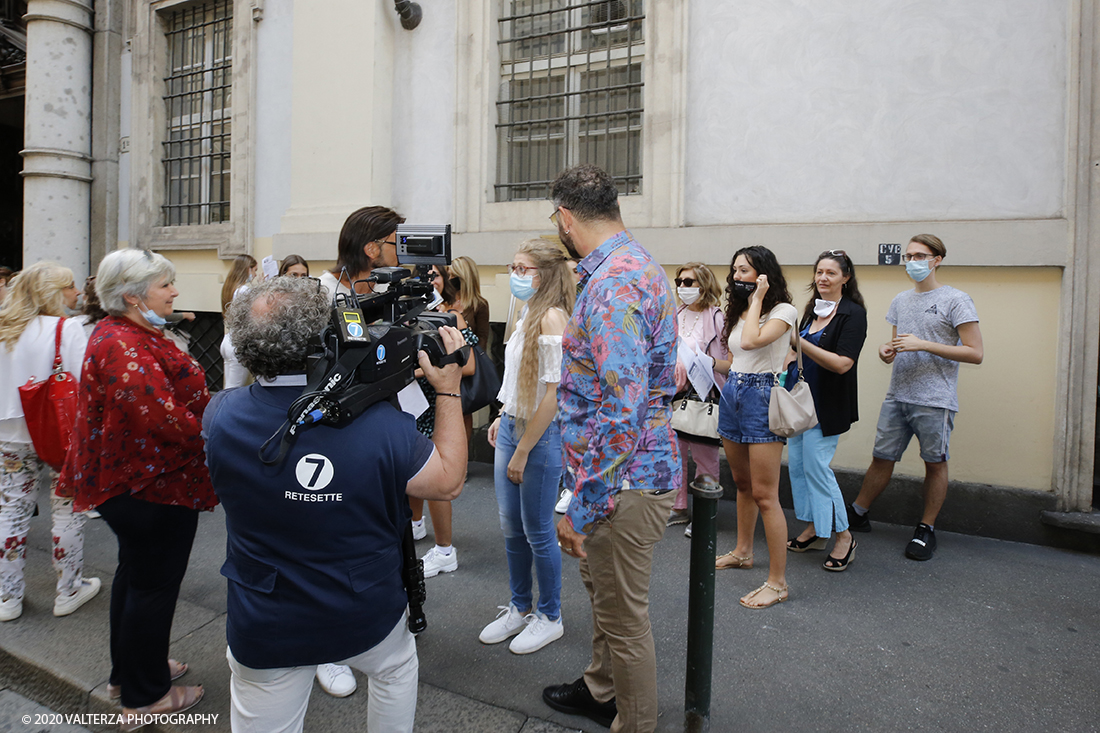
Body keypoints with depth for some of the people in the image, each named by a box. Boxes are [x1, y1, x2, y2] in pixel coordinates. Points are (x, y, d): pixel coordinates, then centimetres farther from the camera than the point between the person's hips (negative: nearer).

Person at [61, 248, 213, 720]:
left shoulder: (122, 335, 11)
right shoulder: (125, 346, -24)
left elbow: (161, 398, 16)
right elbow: (161, 416, -32)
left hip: (132, 481, 11)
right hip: (155, 487, -11)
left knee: (135, 573, 23)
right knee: (154, 584, 4)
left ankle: (128, 673, 42)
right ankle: (144, 695, 22)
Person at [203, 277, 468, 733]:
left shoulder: (220, 418, -19)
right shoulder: (382, 423, -27)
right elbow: (449, 482, -10)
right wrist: (448, 389, -6)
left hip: (264, 635, 1)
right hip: (367, 621, 0)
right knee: (396, 664, 32)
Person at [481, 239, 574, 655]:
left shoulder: (553, 317, -17)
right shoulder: (530, 314, 11)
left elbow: (553, 393, -21)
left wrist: (523, 451, -18)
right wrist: (502, 418, 15)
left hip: (541, 434, -9)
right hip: (511, 427, 9)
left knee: (537, 530, 5)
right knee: (511, 527, 16)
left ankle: (549, 617, 24)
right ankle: (519, 608, 33)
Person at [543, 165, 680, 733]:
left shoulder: (613, 285, -24)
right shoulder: (635, 265, 10)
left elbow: (621, 412, -30)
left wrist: (581, 508, -24)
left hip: (622, 482, -11)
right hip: (625, 472, 11)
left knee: (623, 617, 8)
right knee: (599, 585, 27)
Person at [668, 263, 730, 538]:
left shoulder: (717, 318, -8)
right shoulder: (675, 316, 12)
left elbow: (733, 363, -9)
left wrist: (712, 363, -25)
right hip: (675, 395, 6)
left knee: (705, 456, 2)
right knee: (673, 453, 10)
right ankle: (679, 508, 25)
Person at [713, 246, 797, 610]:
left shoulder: (783, 311, -7)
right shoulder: (738, 311, 15)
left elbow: (751, 341, -25)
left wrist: (757, 300, -13)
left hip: (761, 396, -8)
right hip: (732, 394, 8)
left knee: (764, 494, -7)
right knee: (742, 483, 19)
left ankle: (777, 582, 1)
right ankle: (743, 551, 37)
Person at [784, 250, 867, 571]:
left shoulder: (853, 313, -11)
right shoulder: (812, 310, 11)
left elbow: (842, 363, -22)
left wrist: (799, 342, -26)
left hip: (828, 405, -7)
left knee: (816, 466, -7)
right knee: (797, 463, 9)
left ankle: (844, 537, 10)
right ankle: (814, 529, 24)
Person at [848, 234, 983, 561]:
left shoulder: (956, 301, -5)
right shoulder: (901, 301, 14)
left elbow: (975, 353, -10)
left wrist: (924, 345, -17)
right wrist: (886, 350, -1)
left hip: (935, 400, -5)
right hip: (897, 396, 5)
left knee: (934, 462, 7)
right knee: (882, 457, 10)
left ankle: (926, 529, 20)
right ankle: (857, 514, 22)